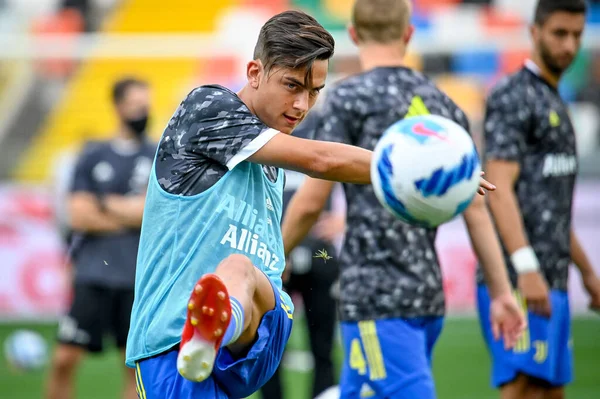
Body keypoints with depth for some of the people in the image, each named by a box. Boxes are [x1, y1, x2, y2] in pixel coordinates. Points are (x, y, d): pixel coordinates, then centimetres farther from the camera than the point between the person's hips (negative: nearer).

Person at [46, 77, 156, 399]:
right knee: (64, 360, -5)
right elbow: (78, 216, 0)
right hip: (93, 274, 0)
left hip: (139, 278, 0)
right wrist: (131, 216, -2)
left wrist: (108, 205, -3)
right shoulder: (92, 157, 7)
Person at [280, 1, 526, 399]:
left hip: (376, 293, -7)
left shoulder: (349, 98, -6)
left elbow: (311, 202, -8)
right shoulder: (443, 105, 11)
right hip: (429, 292, 7)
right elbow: (476, 208, 10)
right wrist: (503, 292, 13)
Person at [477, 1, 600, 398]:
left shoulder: (553, 103, 22)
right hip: (518, 282, -10)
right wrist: (526, 268, -27)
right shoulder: (512, 96, -7)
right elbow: (499, 189, -18)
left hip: (551, 282, 10)